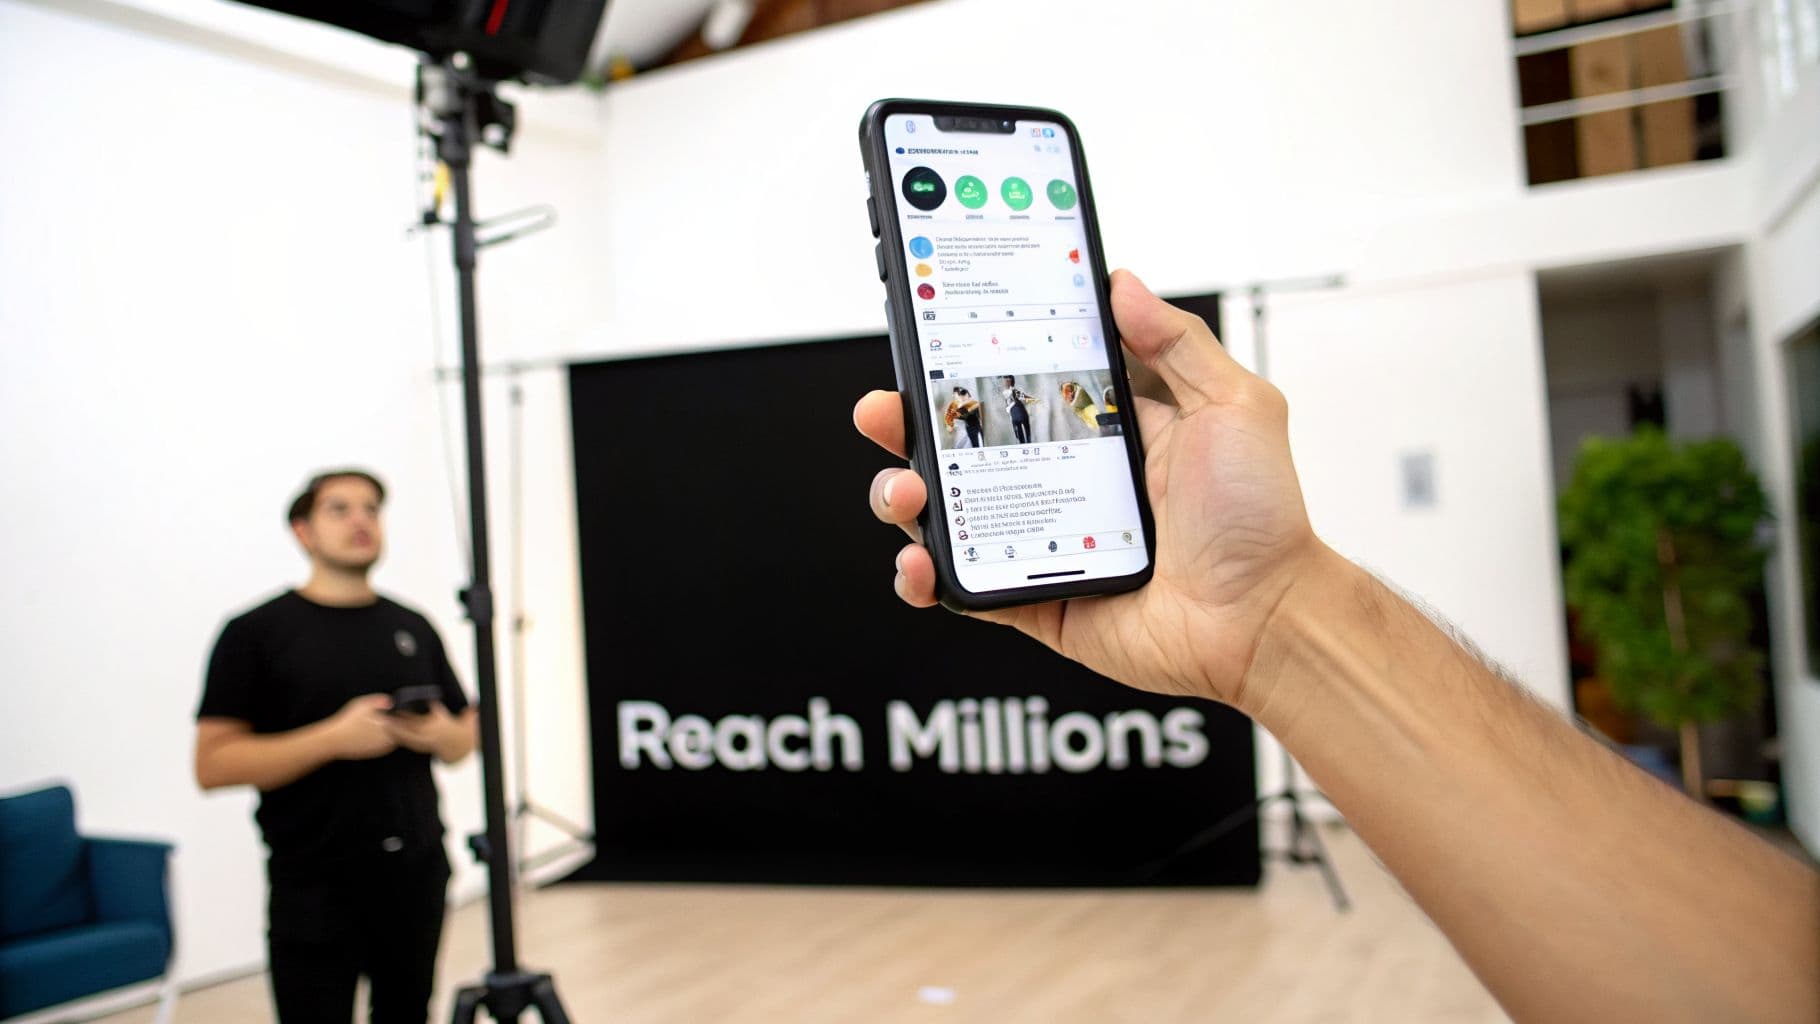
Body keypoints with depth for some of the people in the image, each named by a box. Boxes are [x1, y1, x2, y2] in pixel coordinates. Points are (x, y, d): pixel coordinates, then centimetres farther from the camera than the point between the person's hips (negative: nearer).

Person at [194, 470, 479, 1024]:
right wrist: (333, 737, -21)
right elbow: (214, 763, -10)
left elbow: (465, 736, 14)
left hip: (415, 872, 5)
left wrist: (440, 733, -9)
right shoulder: (256, 632, -5)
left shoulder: (413, 627, 9)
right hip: (315, 885, -4)